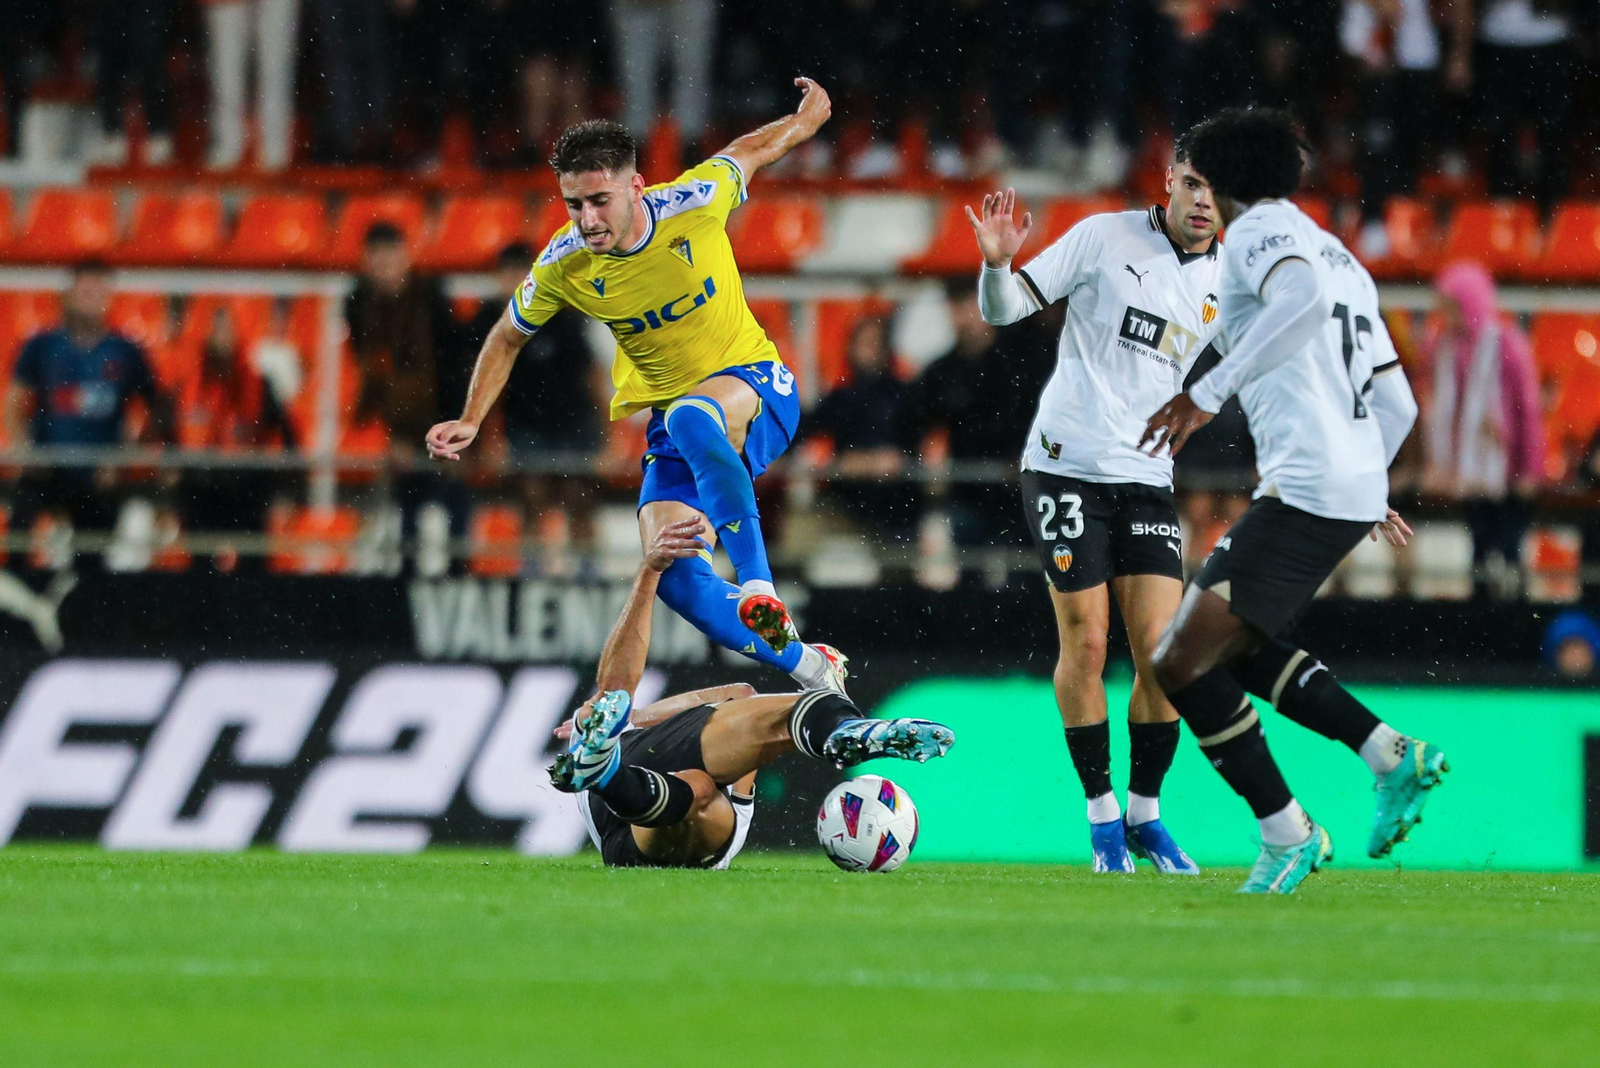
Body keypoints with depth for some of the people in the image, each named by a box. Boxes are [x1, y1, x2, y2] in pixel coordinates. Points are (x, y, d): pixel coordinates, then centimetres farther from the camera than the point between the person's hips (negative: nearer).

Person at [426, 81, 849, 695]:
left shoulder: (695, 201, -20)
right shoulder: (562, 267, -13)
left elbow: (750, 152, 4)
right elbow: (508, 338, 8)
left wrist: (807, 116, 22)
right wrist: (471, 421, 1)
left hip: (753, 385, -3)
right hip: (670, 421, 3)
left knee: (692, 418, -40)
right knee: (673, 575, -18)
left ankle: (757, 585, -43)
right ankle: (808, 668, -3)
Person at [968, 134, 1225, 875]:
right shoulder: (1107, 237, -4)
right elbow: (1004, 309, -1)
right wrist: (996, 264, -24)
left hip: (1147, 480, 3)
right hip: (1065, 466, -3)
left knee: (1162, 652, -6)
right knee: (1085, 644, -5)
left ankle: (1145, 815, 11)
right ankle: (1100, 812, 10)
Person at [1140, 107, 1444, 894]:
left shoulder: (1257, 232, -3)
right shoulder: (1341, 258, 24)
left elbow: (1302, 298, -28)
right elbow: (1397, 404, 24)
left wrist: (1209, 392, -28)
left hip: (1304, 491, -10)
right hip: (1355, 488, 10)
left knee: (1181, 665, -6)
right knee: (1230, 645, 23)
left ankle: (1286, 833, -2)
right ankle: (1393, 755, 15)